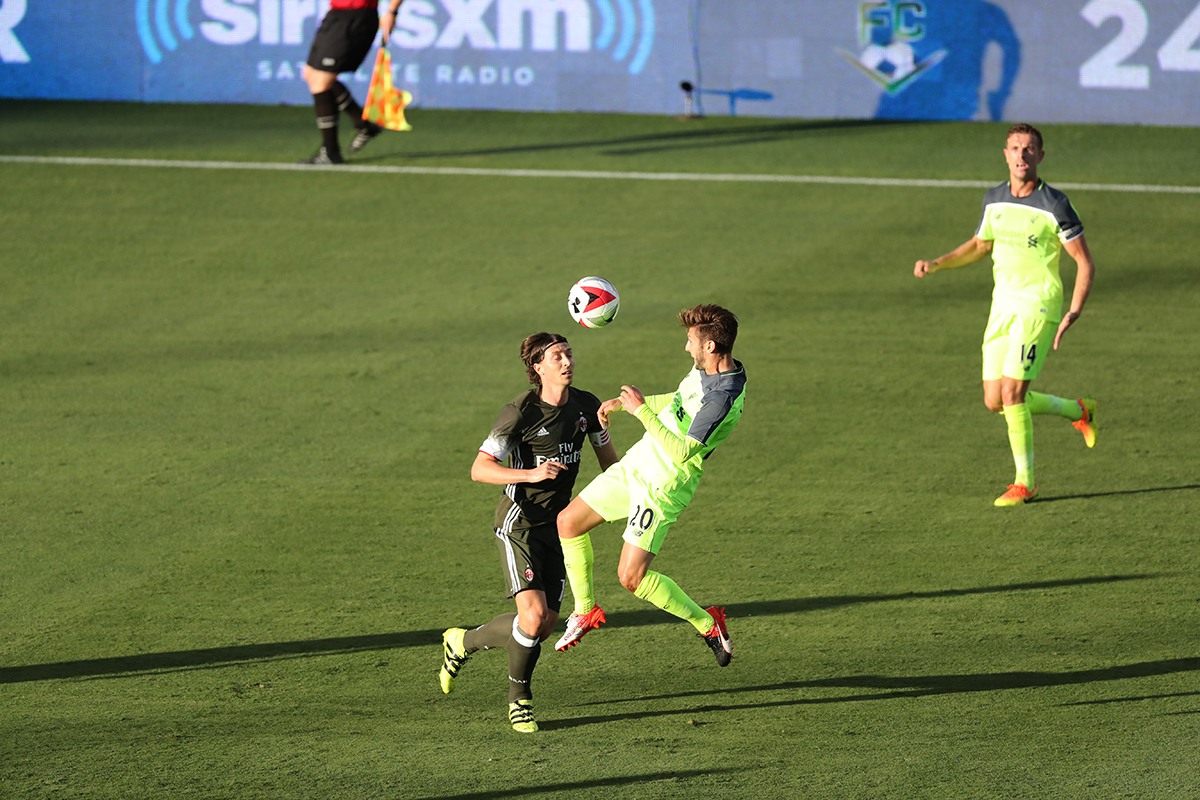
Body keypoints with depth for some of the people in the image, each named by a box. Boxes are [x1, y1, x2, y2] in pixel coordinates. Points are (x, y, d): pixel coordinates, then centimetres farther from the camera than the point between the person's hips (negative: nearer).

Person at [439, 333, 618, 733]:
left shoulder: (586, 406, 0)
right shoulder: (520, 412, -18)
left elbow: (608, 460, 16)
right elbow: (479, 469, -19)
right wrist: (532, 474, -31)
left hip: (557, 524, 6)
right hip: (519, 523, -6)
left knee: (545, 626, 3)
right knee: (533, 616, -20)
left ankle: (464, 641, 27)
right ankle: (519, 698, 6)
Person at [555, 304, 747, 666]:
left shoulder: (724, 398, -30)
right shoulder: (705, 369, 0)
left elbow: (681, 451, -31)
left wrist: (641, 410, -27)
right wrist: (622, 402, 18)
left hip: (661, 488, -9)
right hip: (635, 464, 9)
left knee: (631, 577, -11)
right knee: (567, 523, 11)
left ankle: (707, 623, 8)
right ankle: (585, 610, 27)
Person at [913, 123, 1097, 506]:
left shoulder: (1055, 205, -12)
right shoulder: (994, 199, 6)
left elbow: (1085, 263, -8)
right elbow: (980, 244, 24)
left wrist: (1074, 313, -20)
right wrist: (936, 264, 9)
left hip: (1037, 306, -7)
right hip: (1003, 306, 7)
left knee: (1012, 392, -16)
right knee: (995, 400, 5)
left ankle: (1024, 481, -2)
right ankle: (1078, 411, 27)